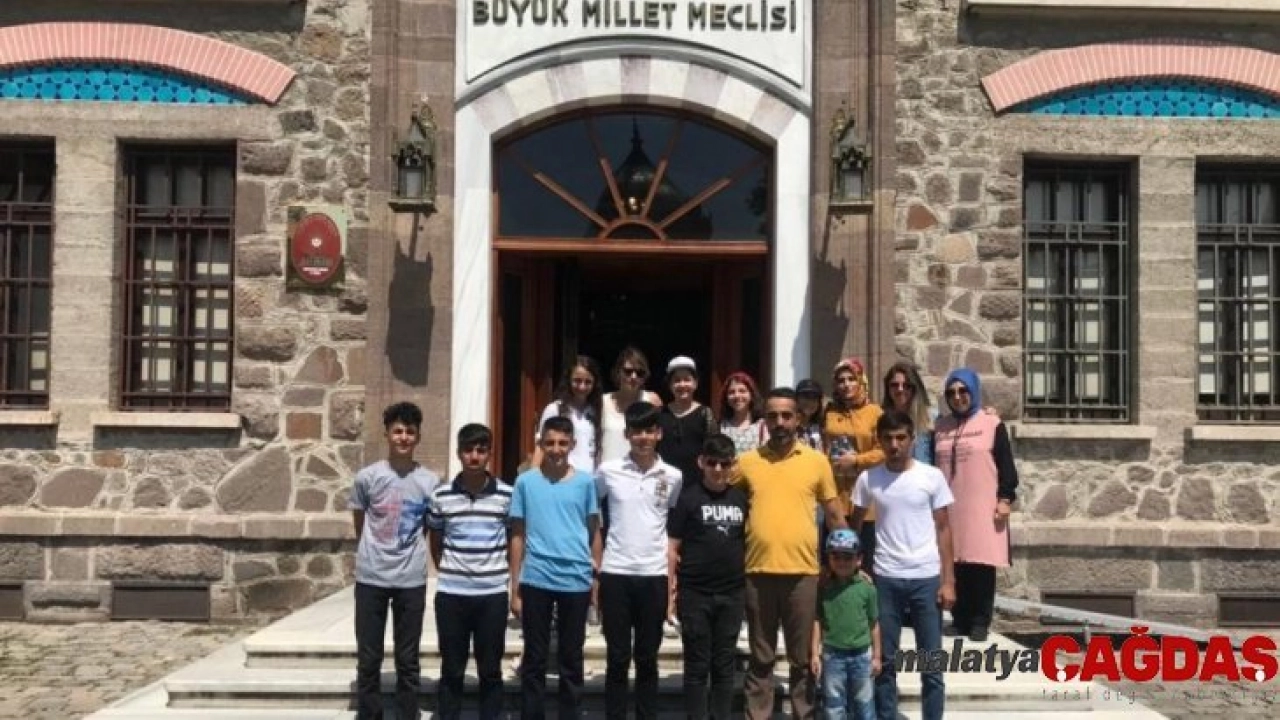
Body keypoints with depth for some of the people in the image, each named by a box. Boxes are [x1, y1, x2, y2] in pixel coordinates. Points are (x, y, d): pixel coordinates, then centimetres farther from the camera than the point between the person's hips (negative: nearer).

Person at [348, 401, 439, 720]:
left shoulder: (430, 482, -2)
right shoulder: (367, 477, -3)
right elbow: (359, 525, 10)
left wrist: (407, 549, 10)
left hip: (411, 581, 0)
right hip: (370, 579, 0)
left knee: (407, 661, 8)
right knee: (368, 659, 7)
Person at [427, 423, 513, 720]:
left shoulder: (507, 495, -3)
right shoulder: (441, 495, -1)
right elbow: (435, 540, 13)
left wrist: (506, 572, 5)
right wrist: (445, 571, 8)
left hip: (493, 593, 0)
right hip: (451, 594, 0)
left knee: (490, 669, 8)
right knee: (451, 669, 9)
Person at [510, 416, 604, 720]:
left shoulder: (585, 482, 2)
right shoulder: (525, 482, 1)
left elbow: (594, 532, 8)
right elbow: (518, 536, 3)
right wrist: (515, 588, 2)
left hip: (577, 581, 1)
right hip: (536, 581, 0)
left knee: (571, 659, 10)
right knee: (535, 659, 8)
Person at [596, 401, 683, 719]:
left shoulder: (673, 477, 2)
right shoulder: (608, 471, -1)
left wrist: (676, 573, 11)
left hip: (654, 575, 1)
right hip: (615, 574, -1)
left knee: (647, 658, 9)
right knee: (617, 658, 5)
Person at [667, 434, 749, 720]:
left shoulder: (741, 498, 6)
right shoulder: (689, 497, -4)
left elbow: (749, 541, 13)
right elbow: (672, 546, -4)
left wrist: (750, 582, 6)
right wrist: (670, 588, -9)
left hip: (732, 593, 3)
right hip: (695, 593, -3)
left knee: (725, 664, 10)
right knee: (697, 665, 4)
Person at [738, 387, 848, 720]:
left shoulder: (817, 461, 3)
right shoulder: (747, 461, 4)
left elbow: (834, 515, 8)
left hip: (802, 572, 0)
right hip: (758, 572, 1)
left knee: (802, 659, 10)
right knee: (761, 659, 10)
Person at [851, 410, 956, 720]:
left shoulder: (932, 476, -2)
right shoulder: (868, 479, 1)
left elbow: (943, 528, 1)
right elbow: (855, 525, 11)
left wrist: (948, 580, -3)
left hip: (926, 578, -1)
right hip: (885, 578, 1)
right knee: (885, 661, 8)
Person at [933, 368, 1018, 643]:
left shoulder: (991, 423, 1)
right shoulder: (941, 426, 12)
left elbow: (1006, 464, -1)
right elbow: (932, 465, 16)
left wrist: (1005, 498, -8)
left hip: (983, 508, -3)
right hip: (950, 508, 3)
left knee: (982, 563, -3)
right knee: (956, 564, 4)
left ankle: (980, 622, 4)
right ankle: (961, 619, 13)